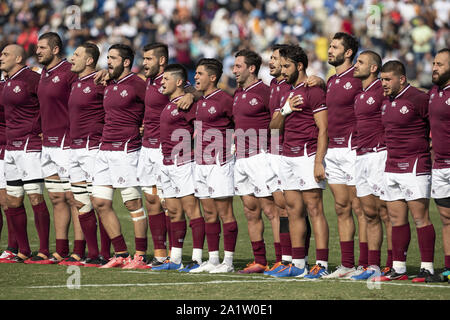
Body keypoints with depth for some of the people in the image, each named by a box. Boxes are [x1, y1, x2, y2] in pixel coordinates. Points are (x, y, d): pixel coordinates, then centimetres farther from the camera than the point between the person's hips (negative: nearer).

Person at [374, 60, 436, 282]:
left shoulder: (418, 99, -11)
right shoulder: (386, 101, 13)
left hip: (414, 167, -8)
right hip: (392, 168, 8)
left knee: (420, 217, -6)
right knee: (396, 218, 9)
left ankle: (427, 268, -3)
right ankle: (398, 268, 13)